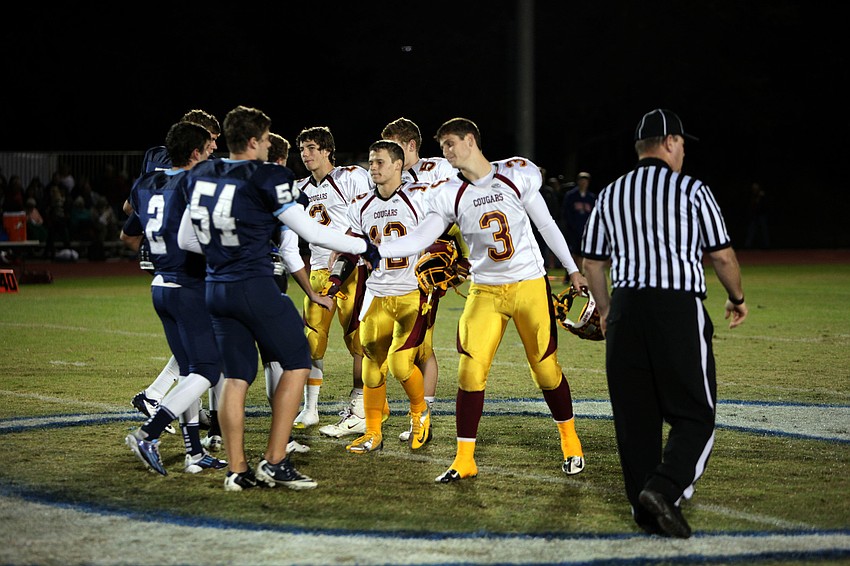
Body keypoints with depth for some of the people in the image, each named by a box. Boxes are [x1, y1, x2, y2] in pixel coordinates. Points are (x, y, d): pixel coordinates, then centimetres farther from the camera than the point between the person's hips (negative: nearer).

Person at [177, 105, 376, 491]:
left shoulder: (201, 176, 7)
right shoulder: (265, 178, -12)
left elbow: (185, 239, 15)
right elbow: (310, 232, -9)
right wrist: (362, 247, 3)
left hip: (217, 289, 7)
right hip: (255, 287, -7)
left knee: (236, 376, 12)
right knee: (297, 364, 7)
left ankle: (236, 470, 10)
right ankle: (274, 462, 2)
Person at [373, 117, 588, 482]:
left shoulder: (517, 175, -5)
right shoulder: (449, 195, -1)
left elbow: (545, 224, 5)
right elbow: (421, 238, -10)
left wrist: (572, 268, 9)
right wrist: (372, 249, -23)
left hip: (530, 286, -2)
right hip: (485, 291, 2)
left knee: (545, 368, 4)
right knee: (470, 371, -9)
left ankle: (570, 443, 26)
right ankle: (465, 459, -1)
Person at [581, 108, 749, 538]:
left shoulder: (610, 195, 12)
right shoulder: (691, 191, -1)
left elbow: (592, 263, 16)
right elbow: (723, 256, -1)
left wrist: (605, 310, 30)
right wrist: (737, 299, 16)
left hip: (626, 309, 5)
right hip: (680, 309, -4)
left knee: (635, 415, 10)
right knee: (695, 414, 1)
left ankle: (646, 509, 9)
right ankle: (664, 487, -20)